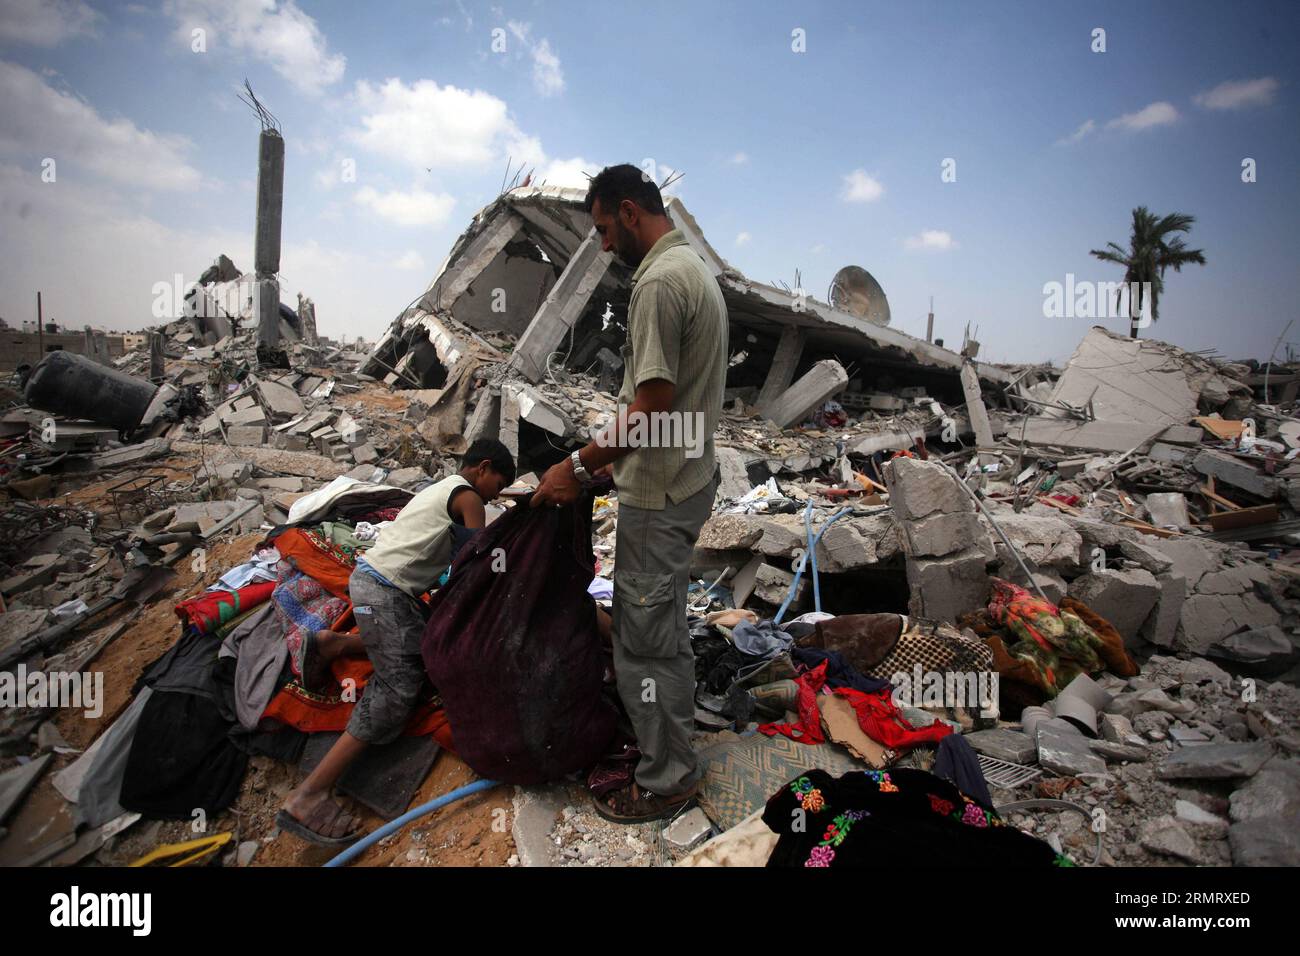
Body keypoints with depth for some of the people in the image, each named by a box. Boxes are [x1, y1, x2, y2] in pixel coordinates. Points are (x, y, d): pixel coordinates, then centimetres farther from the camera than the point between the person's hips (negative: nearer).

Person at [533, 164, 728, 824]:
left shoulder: (659, 281, -19)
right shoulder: (695, 268, 14)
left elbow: (653, 404, -25)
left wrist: (580, 467, -16)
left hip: (658, 495, -11)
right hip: (690, 478, 11)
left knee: (645, 638, 3)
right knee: (664, 628, 22)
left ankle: (666, 781, 20)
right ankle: (668, 740, 39)